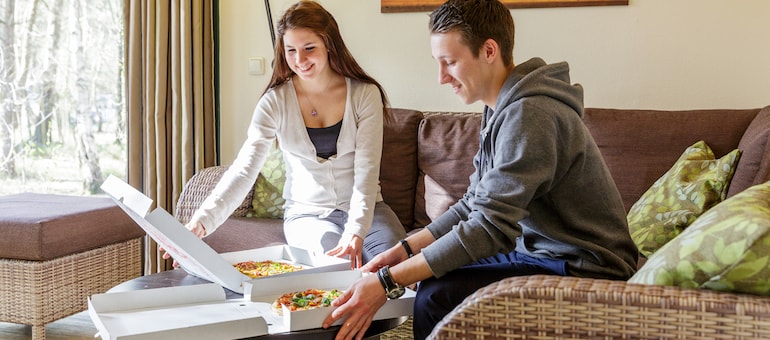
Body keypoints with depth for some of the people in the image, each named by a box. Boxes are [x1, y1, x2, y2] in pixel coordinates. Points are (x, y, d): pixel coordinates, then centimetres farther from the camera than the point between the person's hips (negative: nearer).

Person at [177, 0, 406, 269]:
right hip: (307, 213, -1)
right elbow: (243, 171, -15)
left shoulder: (365, 95, -6)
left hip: (365, 208, 1)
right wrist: (201, 221, -31)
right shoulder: (275, 102, -6)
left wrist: (356, 231, -30)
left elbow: (366, 171, -14)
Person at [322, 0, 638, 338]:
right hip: (542, 250, 10)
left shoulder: (528, 115, -23)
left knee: (437, 297, -24)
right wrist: (406, 248, 2)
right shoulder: (500, 108, 8)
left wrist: (387, 282, -26)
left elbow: (491, 227, -28)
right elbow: (475, 204, 13)